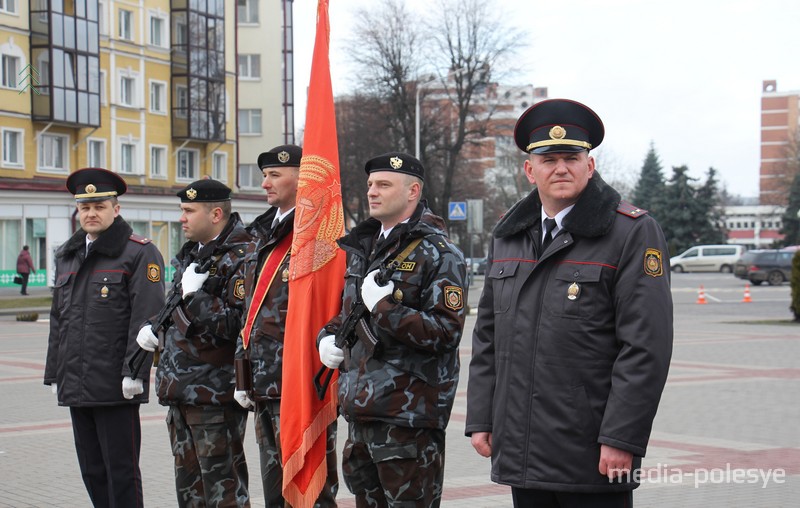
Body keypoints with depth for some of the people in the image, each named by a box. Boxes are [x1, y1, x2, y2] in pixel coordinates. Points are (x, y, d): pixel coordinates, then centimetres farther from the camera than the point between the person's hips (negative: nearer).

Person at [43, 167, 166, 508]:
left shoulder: (140, 253, -5)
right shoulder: (67, 256, 17)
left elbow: (146, 317, -12)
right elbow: (58, 319, 20)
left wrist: (134, 372, -18)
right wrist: (54, 373, 16)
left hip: (116, 387, -7)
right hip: (76, 386, 7)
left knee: (121, 472, -1)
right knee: (92, 471, 12)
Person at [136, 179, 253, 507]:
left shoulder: (241, 258, -15)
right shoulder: (192, 254, 15)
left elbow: (240, 325, -25)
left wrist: (195, 296, -22)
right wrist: (155, 327, 11)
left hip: (215, 396, -9)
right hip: (181, 391, 10)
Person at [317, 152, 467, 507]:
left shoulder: (439, 253, -9)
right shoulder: (362, 248, 15)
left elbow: (446, 332, -17)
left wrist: (384, 307, -21)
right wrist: (328, 337, 8)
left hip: (408, 414, -8)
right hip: (361, 408, 8)